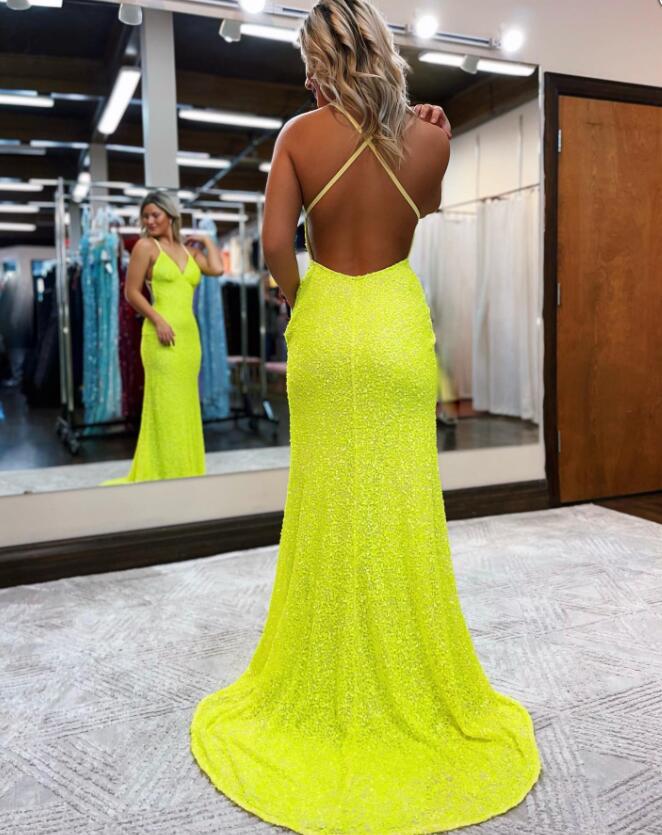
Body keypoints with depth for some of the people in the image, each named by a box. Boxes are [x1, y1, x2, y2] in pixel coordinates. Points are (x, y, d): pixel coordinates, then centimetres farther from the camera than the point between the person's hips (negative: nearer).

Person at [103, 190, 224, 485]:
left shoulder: (188, 249, 16)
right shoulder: (146, 246, 2)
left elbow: (216, 269, -2)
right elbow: (131, 292, -4)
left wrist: (206, 240, 11)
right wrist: (158, 320, -15)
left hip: (189, 334, 6)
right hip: (162, 334, -6)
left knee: (185, 405, 9)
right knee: (165, 405, -4)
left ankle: (184, 473, 18)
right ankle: (165, 474, 3)